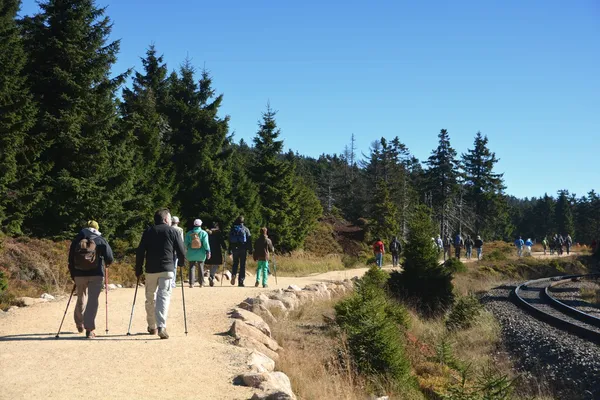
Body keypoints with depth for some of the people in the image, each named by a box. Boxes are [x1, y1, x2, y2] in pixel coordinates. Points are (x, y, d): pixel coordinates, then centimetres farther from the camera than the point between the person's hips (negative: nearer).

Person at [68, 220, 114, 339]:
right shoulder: (101, 240, 4)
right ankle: (89, 329, -8)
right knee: (93, 301, -2)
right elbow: (110, 258, -4)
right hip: (96, 274, -2)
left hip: (79, 274, 2)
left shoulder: (77, 239, 9)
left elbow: (71, 258, 9)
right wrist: (106, 264, 19)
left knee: (81, 299, 19)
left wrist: (73, 275, 17)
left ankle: (79, 323, 34)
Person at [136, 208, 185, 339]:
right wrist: (181, 263, 19)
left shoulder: (148, 232, 10)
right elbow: (181, 251, 1)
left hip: (150, 270, 2)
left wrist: (139, 269, 11)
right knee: (164, 296, -5)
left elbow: (140, 252, 5)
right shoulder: (172, 232, 3)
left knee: (150, 298, 14)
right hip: (167, 269, -2)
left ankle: (152, 326, 24)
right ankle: (161, 326, -21)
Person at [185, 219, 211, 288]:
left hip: (191, 253, 0)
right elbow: (206, 243, -9)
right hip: (201, 253, 0)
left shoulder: (189, 233, 0)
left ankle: (191, 283, -5)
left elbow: (186, 243, 1)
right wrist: (208, 251, -4)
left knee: (192, 267, 3)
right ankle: (201, 282, 16)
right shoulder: (204, 233, -5)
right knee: (201, 267, 11)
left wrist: (186, 250, 14)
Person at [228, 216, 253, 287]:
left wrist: (230, 251, 9)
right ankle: (241, 281, 1)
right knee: (242, 265, 3)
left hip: (235, 249, 2)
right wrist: (250, 250, 1)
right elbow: (249, 240, -2)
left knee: (235, 263, 19)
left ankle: (233, 275, -6)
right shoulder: (246, 229, -1)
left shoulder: (232, 229, 5)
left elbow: (230, 241, 5)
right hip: (243, 249, -2)